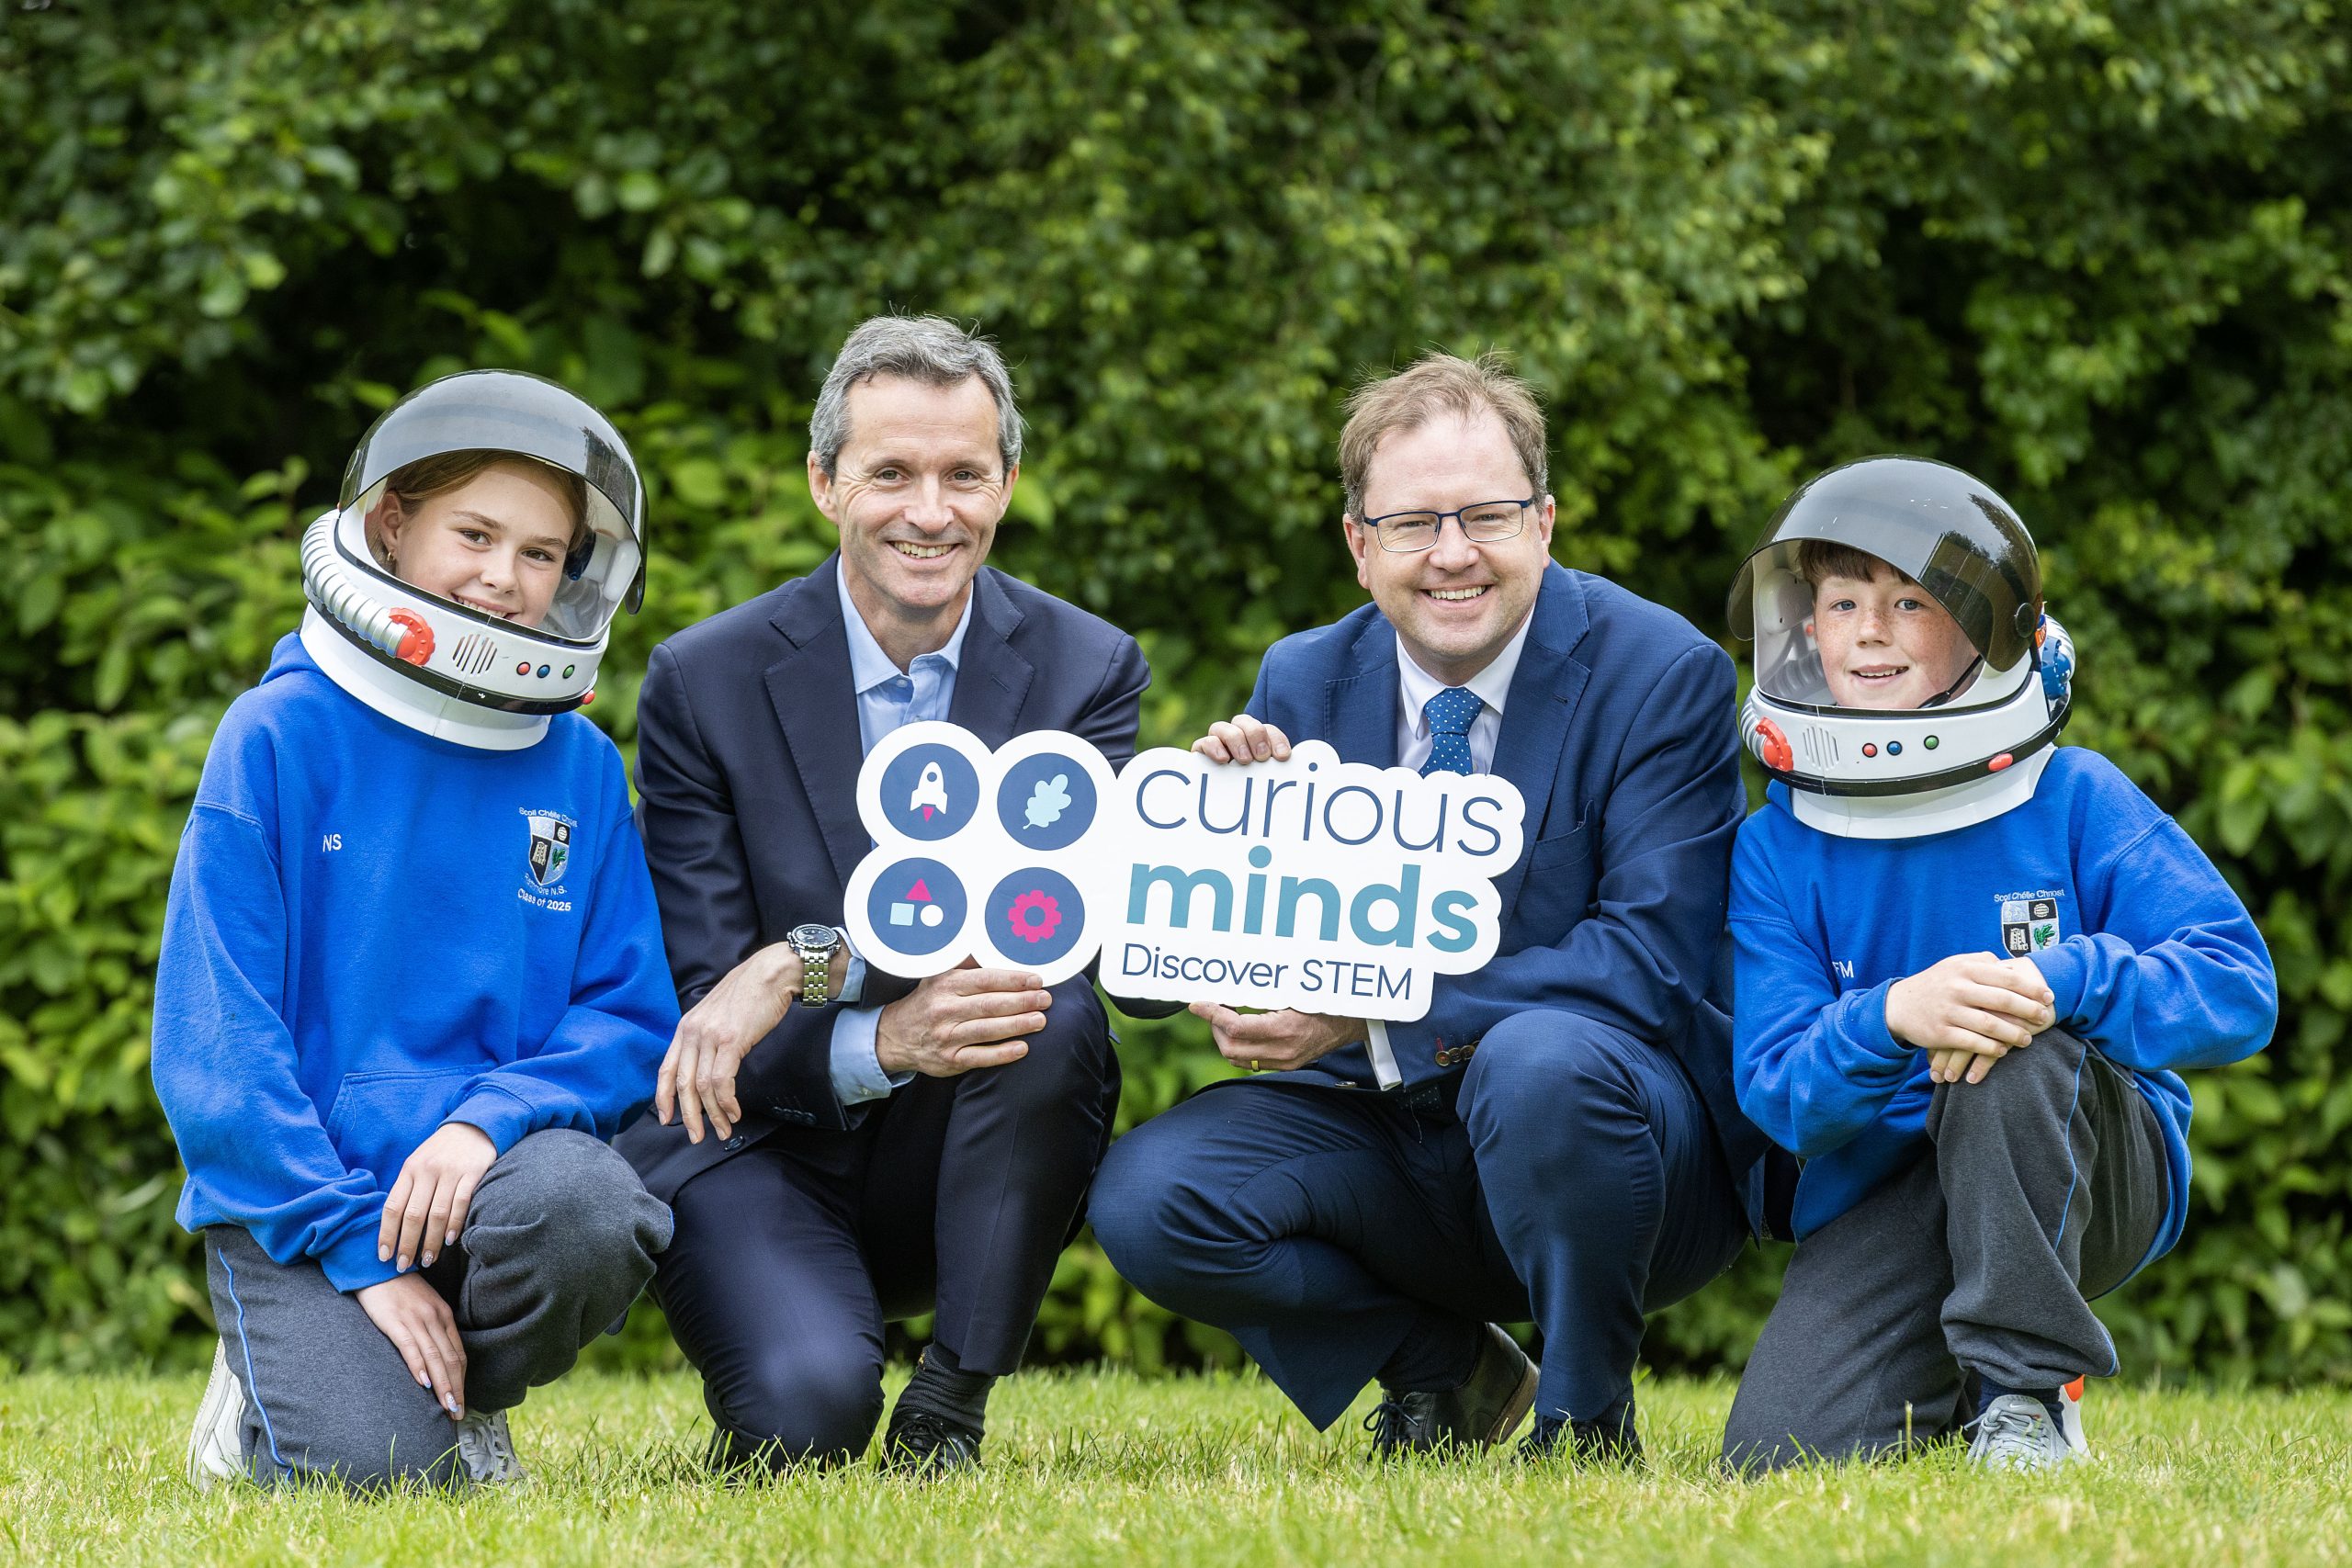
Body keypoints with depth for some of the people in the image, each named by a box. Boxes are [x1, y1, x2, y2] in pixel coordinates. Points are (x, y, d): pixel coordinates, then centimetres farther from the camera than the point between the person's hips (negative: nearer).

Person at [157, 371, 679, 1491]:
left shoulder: (582, 770, 6)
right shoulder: (279, 737, -4)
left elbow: (631, 1012, 4)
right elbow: (214, 1036, -7)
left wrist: (491, 1117, -17)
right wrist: (359, 1248, -15)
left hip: (489, 1161, 3)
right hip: (290, 1190, -2)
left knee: (586, 1210, -32)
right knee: (376, 1468, -25)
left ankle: (467, 1403, 1)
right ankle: (269, 1389, 13)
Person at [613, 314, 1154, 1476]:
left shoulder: (1086, 670, -1)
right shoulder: (704, 683, -5)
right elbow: (700, 1006, -9)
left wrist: (814, 962, -28)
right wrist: (880, 1043, -29)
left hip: (959, 1159, 2)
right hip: (760, 1137, -2)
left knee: (1053, 1015, -31)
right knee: (806, 1406, -30)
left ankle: (949, 1417, -15)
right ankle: (778, 1401, 10)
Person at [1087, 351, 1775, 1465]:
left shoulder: (1662, 674, -10)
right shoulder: (1301, 685, 4)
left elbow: (1647, 964, -19)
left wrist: (1375, 1017, -27)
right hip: (1391, 1140, 4)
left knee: (1538, 1060, -38)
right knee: (1146, 1198, -20)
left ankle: (1586, 1425, -12)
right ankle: (1444, 1370, 6)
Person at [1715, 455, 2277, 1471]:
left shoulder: (2074, 803, -6)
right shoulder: (1777, 852, -1)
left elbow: (2238, 990, -15)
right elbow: (1778, 1086, -12)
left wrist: (2061, 980, -34)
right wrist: (1894, 1015, -35)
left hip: (2093, 1182, -1)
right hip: (1886, 1193, 1)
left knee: (2013, 1051, -35)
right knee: (1777, 1454, -21)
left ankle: (2027, 1388, -18)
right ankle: (1938, 1393, 15)